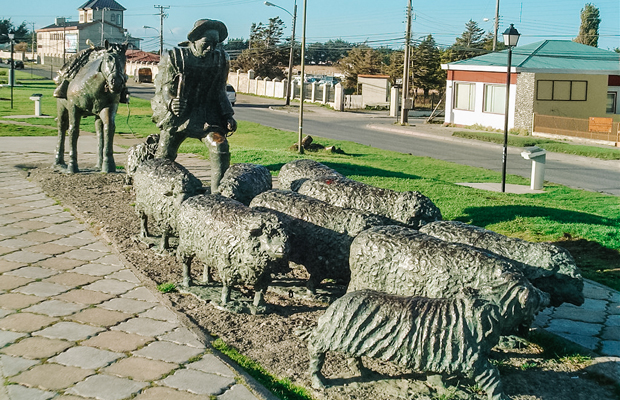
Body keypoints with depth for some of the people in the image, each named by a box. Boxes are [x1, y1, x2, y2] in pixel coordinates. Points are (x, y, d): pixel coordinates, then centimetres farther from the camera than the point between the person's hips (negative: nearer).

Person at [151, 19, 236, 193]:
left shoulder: (221, 59, 1)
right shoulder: (175, 57, -9)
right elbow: (162, 89, -8)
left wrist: (227, 116, 0)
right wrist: (170, 102, -30)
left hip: (206, 114, 1)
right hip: (177, 114, -1)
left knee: (220, 146, -23)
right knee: (163, 158, 8)